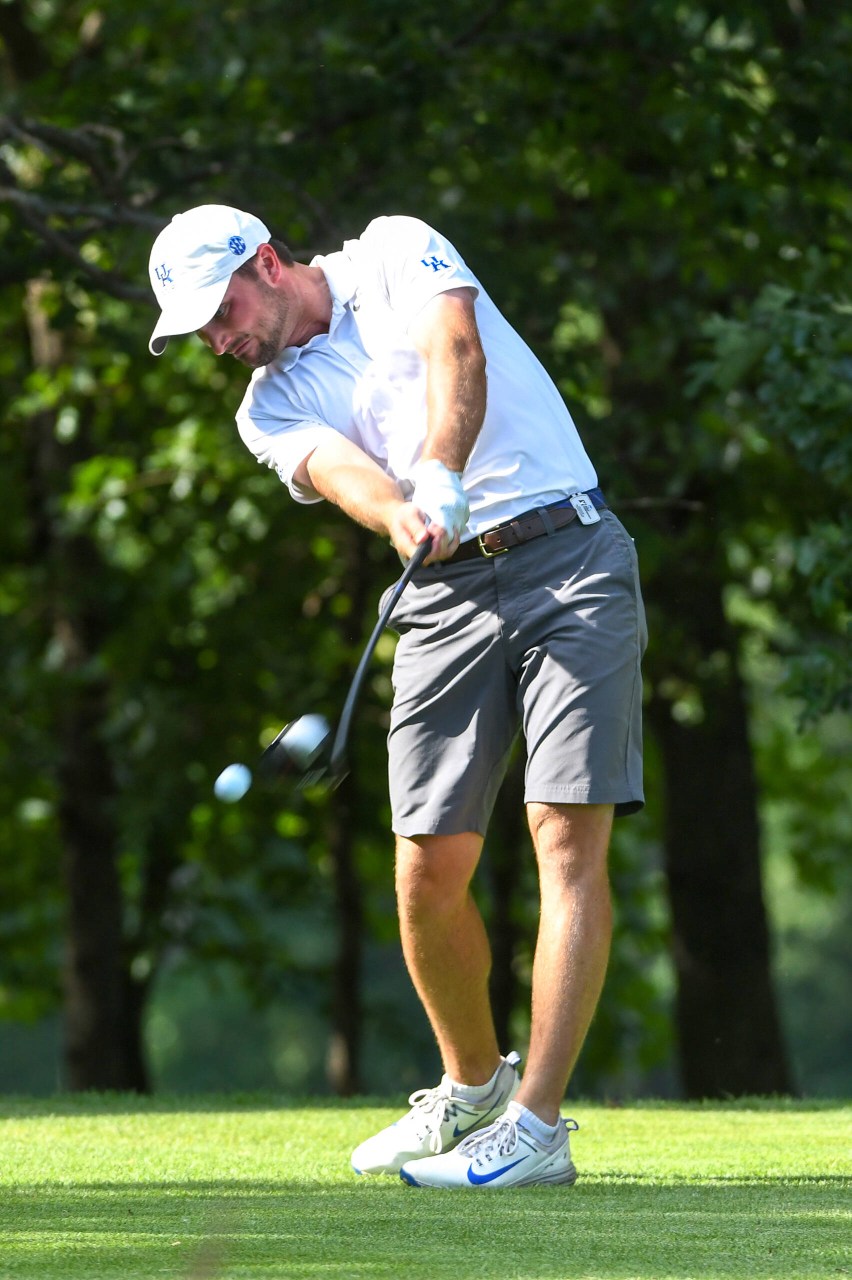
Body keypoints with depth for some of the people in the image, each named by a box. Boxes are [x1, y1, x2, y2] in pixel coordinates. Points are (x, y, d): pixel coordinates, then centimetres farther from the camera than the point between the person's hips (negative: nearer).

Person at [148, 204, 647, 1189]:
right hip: (448, 591, 5)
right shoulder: (271, 407, 12)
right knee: (429, 870, -1)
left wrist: (441, 482, -33)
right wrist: (402, 515, -34)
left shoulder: (394, 255, 5)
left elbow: (455, 352, -16)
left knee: (569, 836, -15)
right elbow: (340, 469, -10)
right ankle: (471, 1087, 25)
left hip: (568, 552, -5)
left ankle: (536, 1127, -18)